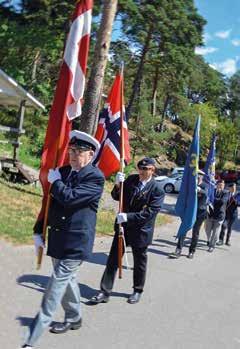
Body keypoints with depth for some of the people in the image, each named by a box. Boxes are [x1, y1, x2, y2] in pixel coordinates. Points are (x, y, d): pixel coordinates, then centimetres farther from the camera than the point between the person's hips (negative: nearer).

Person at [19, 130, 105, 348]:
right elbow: (50, 202, 13)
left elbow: (69, 198, -26)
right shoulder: (63, 172, 8)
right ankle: (74, 319, 41)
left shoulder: (95, 177, -13)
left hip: (76, 242, -7)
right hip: (57, 238, 8)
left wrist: (54, 181, -9)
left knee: (58, 282, -5)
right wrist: (38, 232, 10)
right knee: (67, 279, 20)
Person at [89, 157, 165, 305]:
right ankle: (105, 292, 14)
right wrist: (118, 184, -15)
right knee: (113, 260, 5)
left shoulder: (157, 189, -14)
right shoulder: (131, 179, -1)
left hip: (141, 230, -3)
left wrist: (128, 217, -26)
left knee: (139, 263, 15)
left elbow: (150, 212, -21)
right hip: (123, 226, 4)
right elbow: (116, 197, 6)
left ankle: (138, 291, 35)